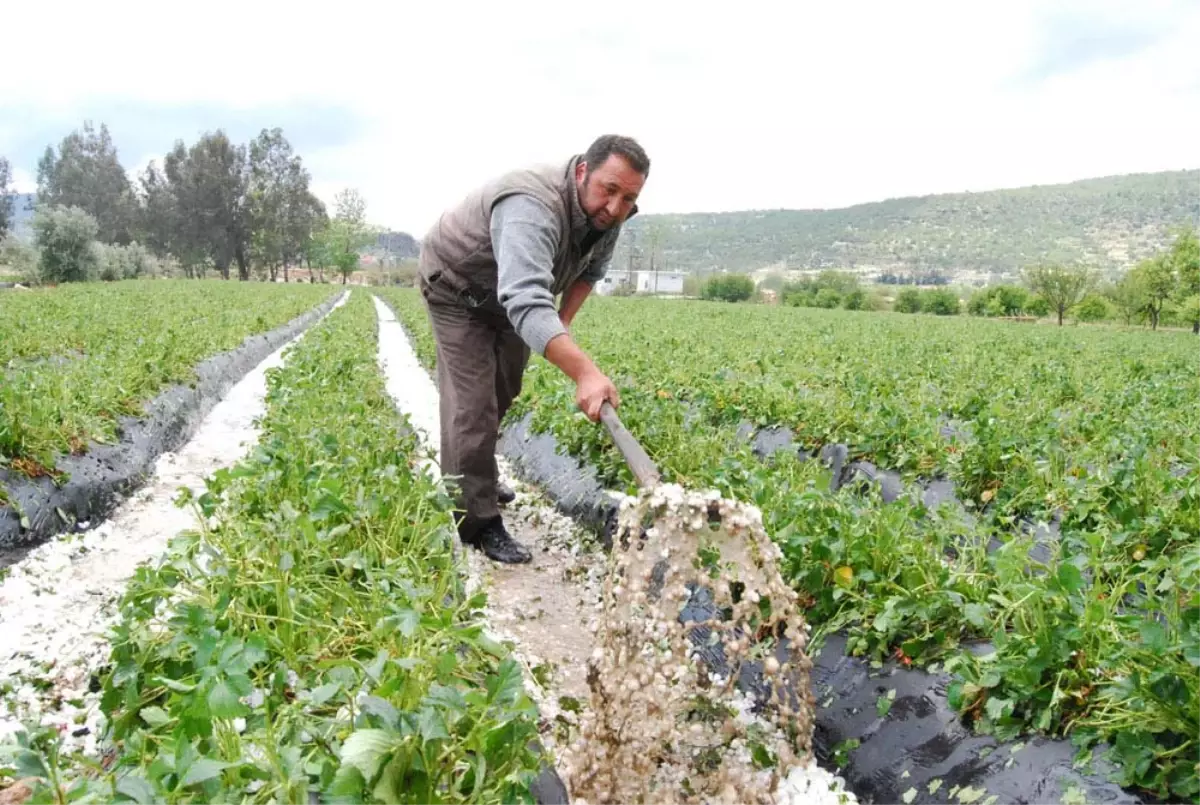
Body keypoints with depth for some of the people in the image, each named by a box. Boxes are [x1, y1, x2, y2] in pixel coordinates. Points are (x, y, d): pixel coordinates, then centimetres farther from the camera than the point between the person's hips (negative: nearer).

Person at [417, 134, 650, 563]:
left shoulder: (608, 214, -15)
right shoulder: (533, 207, -43)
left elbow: (591, 269, 6)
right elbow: (526, 301, -58)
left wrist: (565, 319, -8)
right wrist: (585, 372, -68)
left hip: (511, 292, 8)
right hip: (458, 290, -8)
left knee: (502, 394, 19)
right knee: (473, 403, -14)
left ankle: (478, 479, 39)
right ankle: (477, 521, -7)